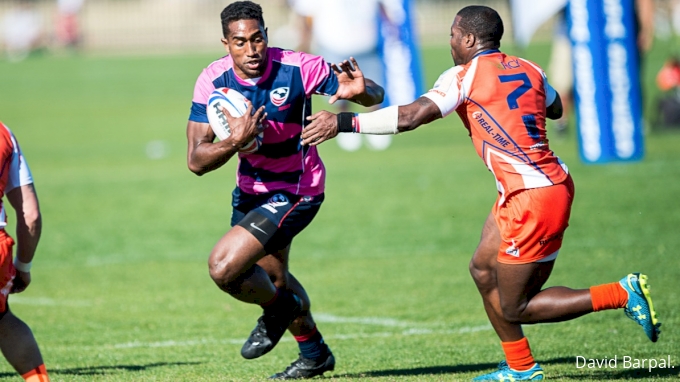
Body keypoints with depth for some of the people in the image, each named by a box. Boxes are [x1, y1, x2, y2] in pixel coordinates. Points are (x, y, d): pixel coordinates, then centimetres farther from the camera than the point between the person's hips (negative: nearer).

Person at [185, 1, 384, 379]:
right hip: (251, 189, 6)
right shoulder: (213, 80, -16)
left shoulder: (299, 68, -25)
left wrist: (360, 90, -43)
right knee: (273, 277, 26)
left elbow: (376, 96, -19)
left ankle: (277, 309, 12)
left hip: (296, 192, -6)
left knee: (224, 267, -20)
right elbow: (196, 160, -19)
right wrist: (236, 141, -39)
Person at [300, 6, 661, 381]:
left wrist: (343, 122, -17)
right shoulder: (528, 69, 11)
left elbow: (410, 116, -21)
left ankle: (624, 293, -5)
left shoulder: (465, 76, -10)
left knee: (515, 309, 1)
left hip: (534, 201, -9)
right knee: (483, 269, 20)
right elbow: (555, 108, 31)